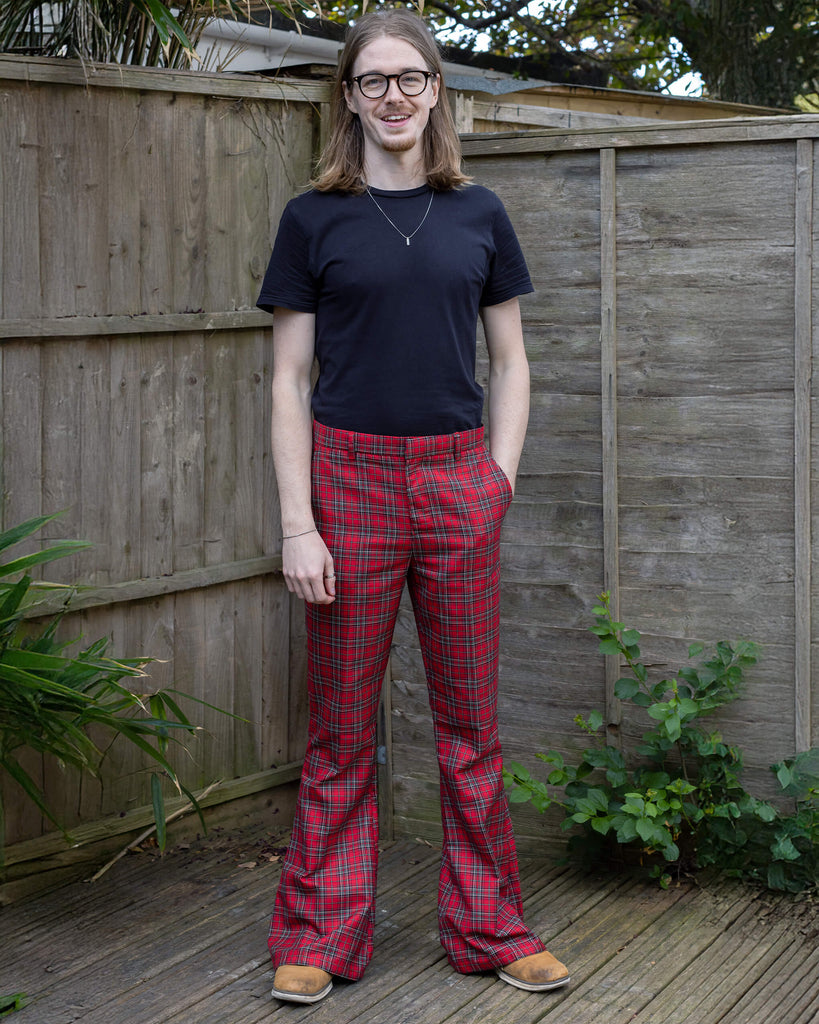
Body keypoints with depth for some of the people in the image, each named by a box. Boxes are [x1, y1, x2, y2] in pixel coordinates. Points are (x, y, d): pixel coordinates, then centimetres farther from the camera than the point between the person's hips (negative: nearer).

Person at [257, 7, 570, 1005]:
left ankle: (488, 928, 21)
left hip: (459, 482, 2)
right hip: (350, 477, -2)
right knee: (341, 728, 5)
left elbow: (509, 365, 13)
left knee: (471, 720, 8)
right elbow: (289, 381, 0)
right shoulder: (315, 219, 3)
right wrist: (297, 523, -8)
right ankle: (318, 937, 17)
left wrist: (498, 482, 0)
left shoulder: (478, 214, 9)